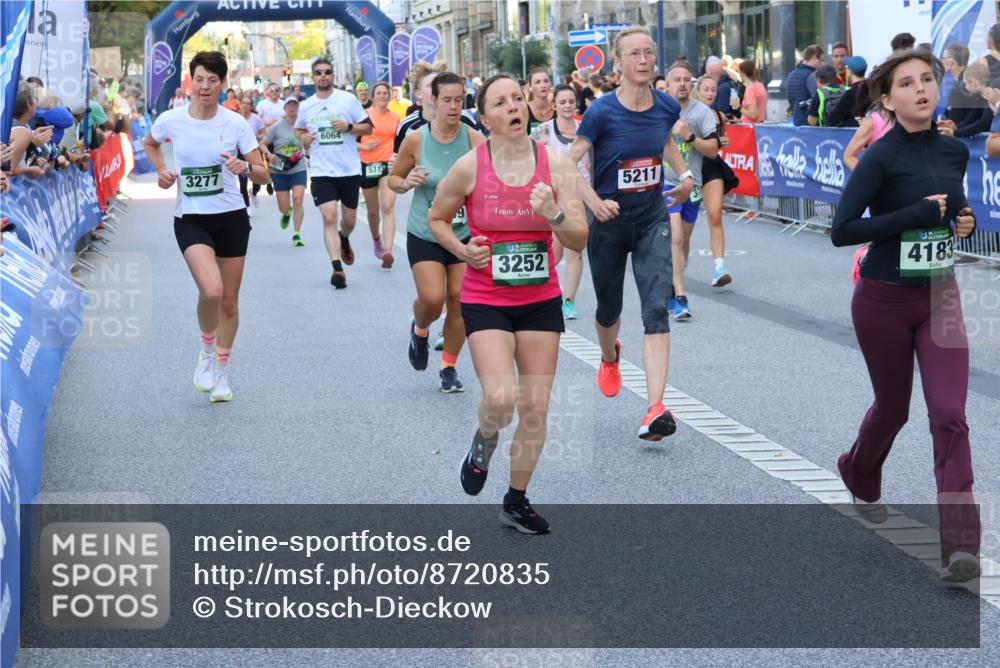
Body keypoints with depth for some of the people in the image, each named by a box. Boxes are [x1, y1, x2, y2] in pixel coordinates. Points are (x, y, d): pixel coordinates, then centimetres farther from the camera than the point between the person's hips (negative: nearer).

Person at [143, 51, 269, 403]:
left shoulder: (236, 123, -6)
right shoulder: (170, 120, -4)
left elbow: (263, 175, -3)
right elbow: (149, 143, 19)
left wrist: (245, 168, -25)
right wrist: (161, 170, 3)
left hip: (231, 218, 1)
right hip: (190, 218, -1)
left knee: (229, 302, 8)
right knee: (211, 291, -24)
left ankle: (221, 371, 30)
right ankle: (206, 351, 5)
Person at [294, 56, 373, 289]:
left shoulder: (348, 99, -1)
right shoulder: (305, 106, 6)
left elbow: (368, 128, 2)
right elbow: (298, 130, 23)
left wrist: (348, 127, -16)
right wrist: (303, 137, 1)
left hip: (350, 169, 0)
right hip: (321, 172, 0)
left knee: (349, 219, 13)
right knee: (329, 217, -14)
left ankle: (344, 240, 48)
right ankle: (337, 268, -14)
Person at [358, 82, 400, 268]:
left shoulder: (395, 118, 6)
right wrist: (364, 146, -16)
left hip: (389, 164, 0)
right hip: (368, 165, 0)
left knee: (388, 207, -17)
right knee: (373, 210, 14)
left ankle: (387, 251, -26)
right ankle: (376, 238, 45)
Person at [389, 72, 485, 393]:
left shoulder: (474, 139, -9)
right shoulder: (416, 140, -7)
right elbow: (393, 179, 5)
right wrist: (407, 183, -16)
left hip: (465, 232, 1)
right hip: (424, 234, -1)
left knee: (459, 300, 1)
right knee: (432, 298, -15)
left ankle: (449, 366, 22)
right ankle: (420, 329, 23)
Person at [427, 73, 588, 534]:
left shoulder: (556, 164, -6)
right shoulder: (469, 167, -10)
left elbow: (579, 241, -6)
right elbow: (437, 219, 7)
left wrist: (554, 214, -25)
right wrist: (462, 250, -10)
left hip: (541, 300, 3)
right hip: (485, 301, -2)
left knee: (535, 408, 5)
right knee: (501, 399, -21)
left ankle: (517, 501, 25)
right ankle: (483, 445, 16)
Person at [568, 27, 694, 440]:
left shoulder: (667, 107, -4)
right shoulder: (602, 111, -16)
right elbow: (569, 164, -14)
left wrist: (684, 174, 8)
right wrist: (594, 202, -27)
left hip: (652, 220, 2)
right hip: (609, 221, -2)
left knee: (657, 310, -14)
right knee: (610, 308, 17)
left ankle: (655, 410, -20)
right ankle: (609, 357, 54)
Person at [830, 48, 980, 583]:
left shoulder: (956, 151, 3)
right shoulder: (881, 157, -14)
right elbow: (841, 231, -21)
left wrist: (963, 220, -1)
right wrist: (917, 214, -24)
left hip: (940, 298, 4)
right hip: (884, 302, -3)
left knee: (949, 416, -9)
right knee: (893, 408, 14)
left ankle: (959, 546, -11)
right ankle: (859, 473, 49)